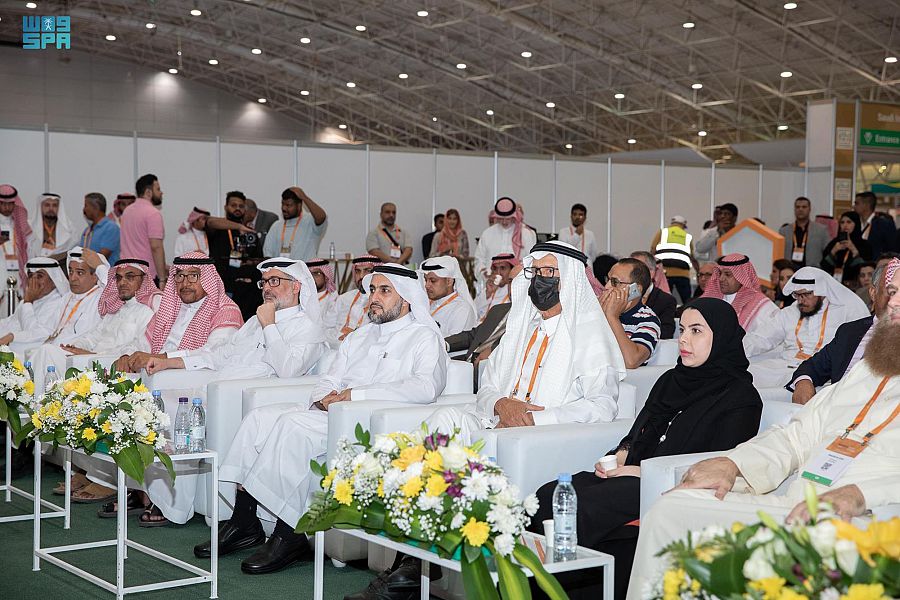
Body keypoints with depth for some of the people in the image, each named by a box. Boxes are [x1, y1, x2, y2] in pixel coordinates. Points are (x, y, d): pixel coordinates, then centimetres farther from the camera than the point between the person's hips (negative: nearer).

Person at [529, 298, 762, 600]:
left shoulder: (741, 397, 0)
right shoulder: (670, 380, 23)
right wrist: (621, 454, 1)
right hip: (630, 476, 7)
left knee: (578, 508, -30)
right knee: (547, 496, -20)